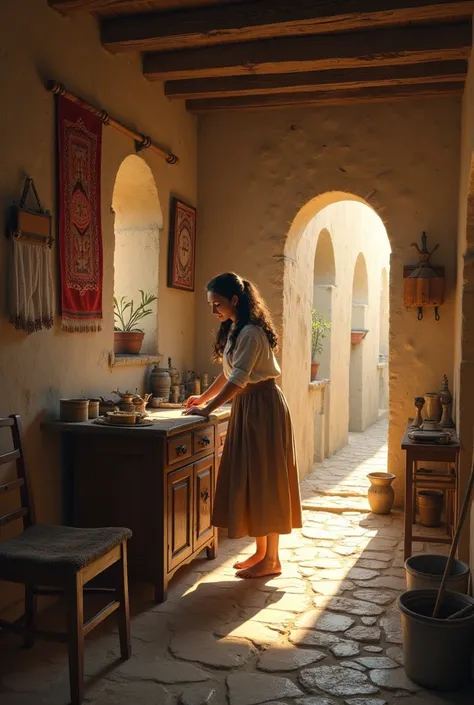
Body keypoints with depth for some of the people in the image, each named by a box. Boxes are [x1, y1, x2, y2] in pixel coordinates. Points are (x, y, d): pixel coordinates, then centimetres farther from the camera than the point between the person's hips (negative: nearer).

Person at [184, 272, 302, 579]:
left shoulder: (251, 332, -18)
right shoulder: (235, 330, 13)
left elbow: (238, 379, -24)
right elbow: (228, 373, 19)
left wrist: (207, 409, -21)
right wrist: (202, 398, 15)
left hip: (264, 407, -10)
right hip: (247, 407, 10)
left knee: (264, 481, -3)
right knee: (250, 481, 13)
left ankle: (271, 560, 8)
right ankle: (261, 552, 23)